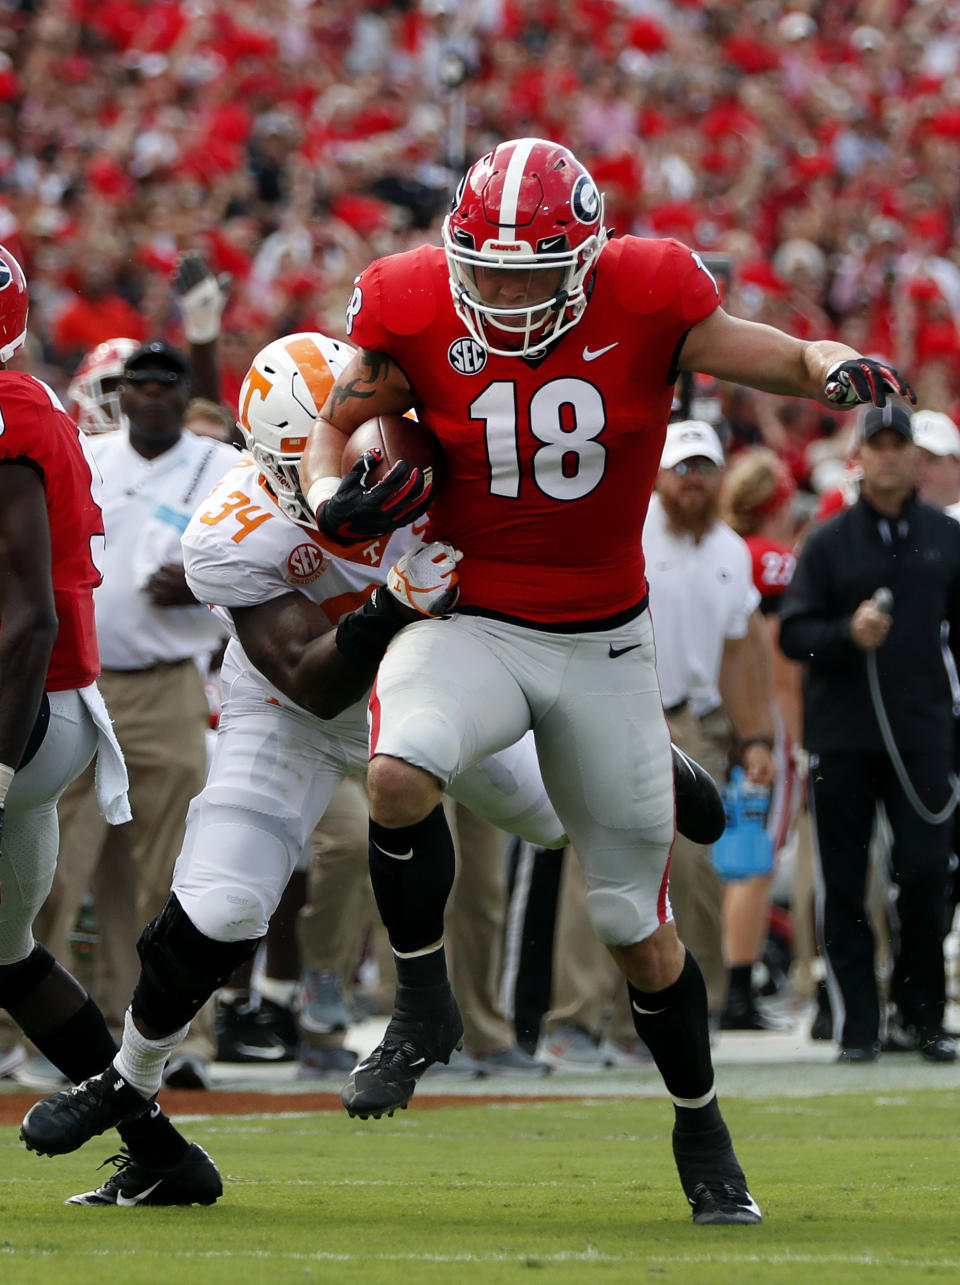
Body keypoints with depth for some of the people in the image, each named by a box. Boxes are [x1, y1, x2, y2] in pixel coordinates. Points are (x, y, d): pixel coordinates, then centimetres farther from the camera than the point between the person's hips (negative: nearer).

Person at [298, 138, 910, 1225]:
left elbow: (788, 359, -8)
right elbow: (330, 424, 3)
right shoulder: (416, 311, -12)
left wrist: (840, 369, -30)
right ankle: (422, 1004, -8)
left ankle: (701, 1132, 32)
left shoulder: (646, 299, -14)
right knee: (400, 776, -34)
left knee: (638, 926, 6)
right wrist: (336, 502, -18)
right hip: (471, 627, 0)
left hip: (605, 644, 0)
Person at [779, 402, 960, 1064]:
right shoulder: (828, 542, 5)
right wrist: (847, 634, -18)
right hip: (842, 736, 0)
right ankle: (858, 1024, 6)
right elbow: (793, 633, 1)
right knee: (845, 885, 0)